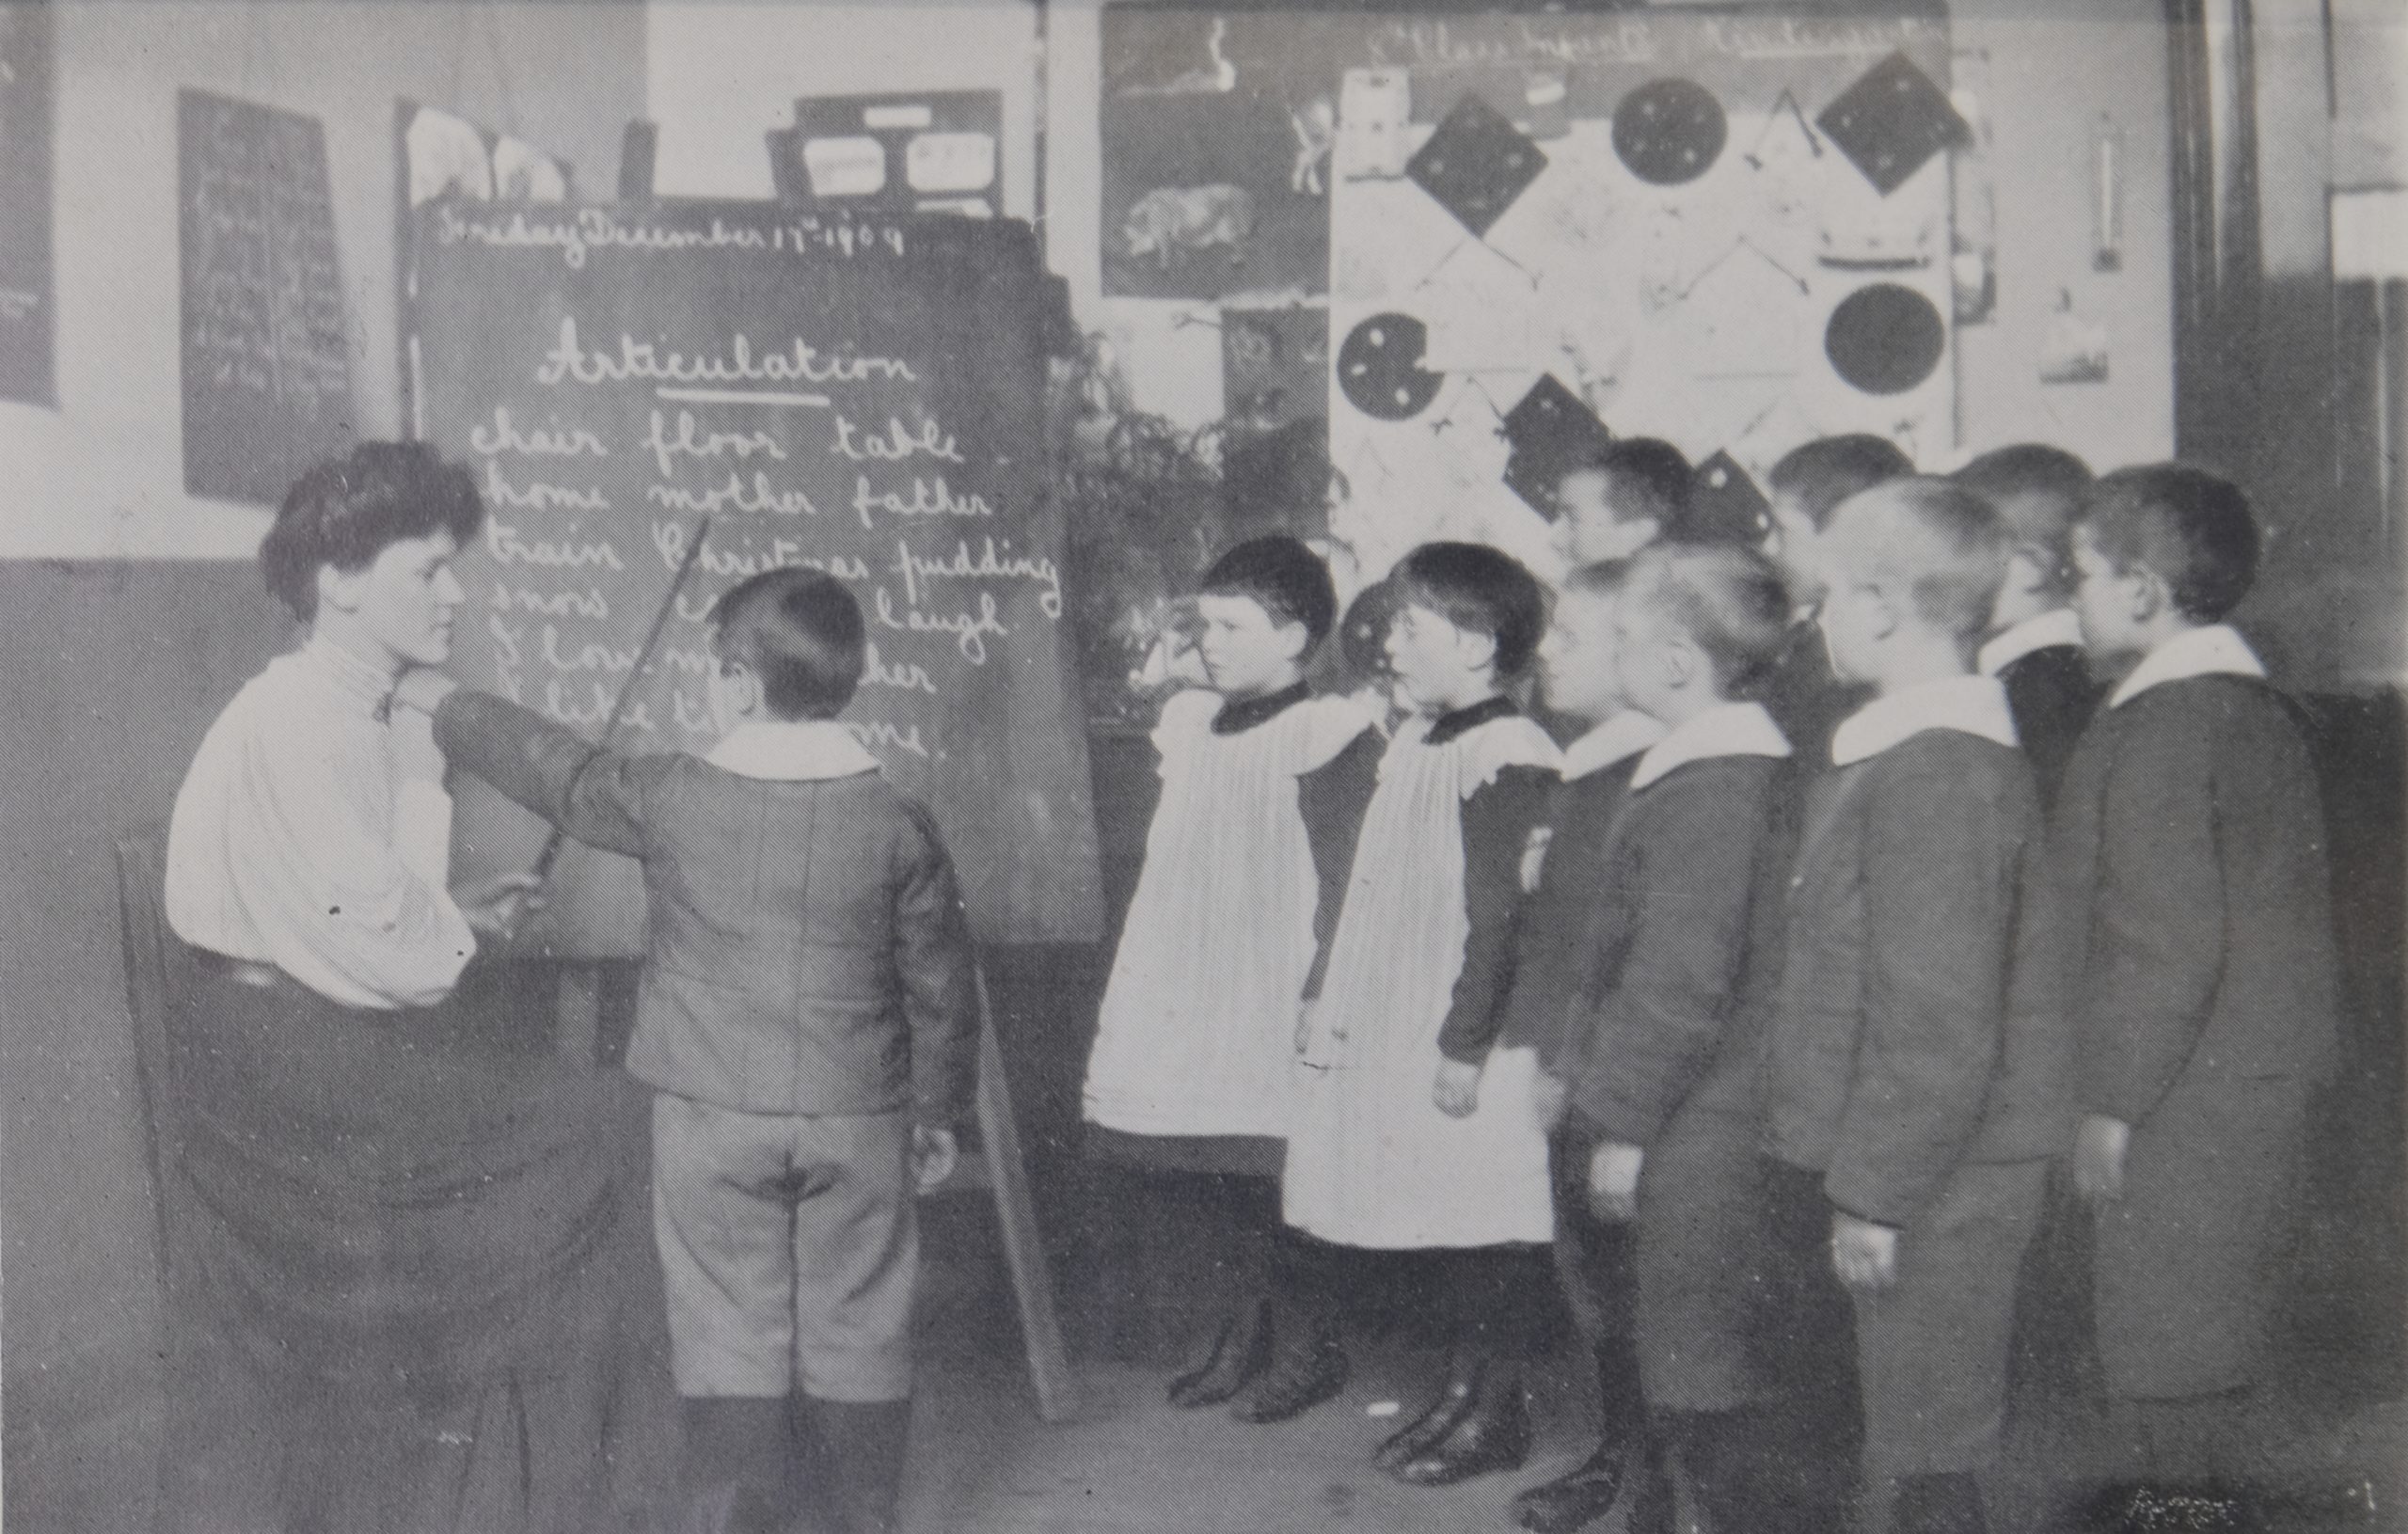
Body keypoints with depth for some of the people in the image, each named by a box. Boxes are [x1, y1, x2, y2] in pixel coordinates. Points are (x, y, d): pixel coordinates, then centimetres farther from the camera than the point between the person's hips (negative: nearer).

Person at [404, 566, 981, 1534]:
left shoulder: (670, 799, -8)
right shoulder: (898, 823, -5)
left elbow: (553, 770, 8)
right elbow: (941, 985, 1)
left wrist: (443, 701, 24)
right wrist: (938, 1110, 14)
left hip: (711, 1115, -1)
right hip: (858, 1120, 1)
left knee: (729, 1334, 8)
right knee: (857, 1334, 10)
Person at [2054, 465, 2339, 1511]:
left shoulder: (2157, 730, -18)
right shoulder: (2260, 707, 11)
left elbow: (2164, 944, -22)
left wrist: (2111, 1105, -16)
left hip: (2182, 1110, -9)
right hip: (2264, 1087, 9)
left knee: (2165, 1361, 1)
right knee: (2219, 1340, 19)